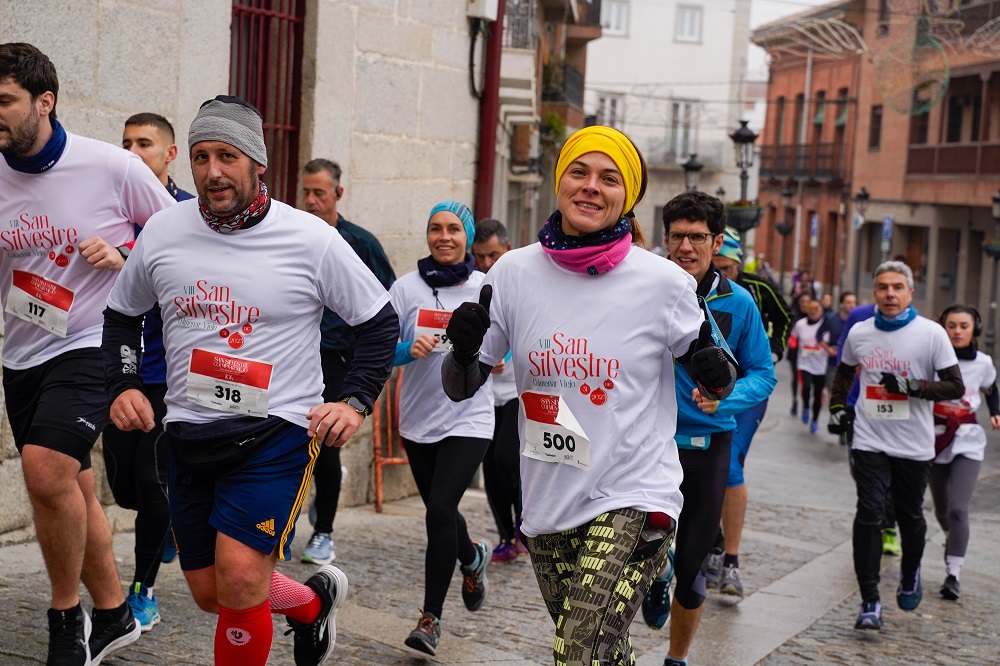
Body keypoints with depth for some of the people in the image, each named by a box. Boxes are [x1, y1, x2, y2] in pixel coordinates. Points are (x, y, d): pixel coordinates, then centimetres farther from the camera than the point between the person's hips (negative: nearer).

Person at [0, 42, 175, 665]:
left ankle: (67, 615, -5)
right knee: (73, 492, 13)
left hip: (92, 344, -5)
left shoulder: (113, 167, -12)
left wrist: (125, 256, -15)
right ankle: (114, 614, 32)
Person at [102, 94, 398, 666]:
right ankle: (313, 601, 39)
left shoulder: (311, 239, -8)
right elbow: (122, 314, 18)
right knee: (210, 593, 12)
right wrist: (123, 385, 4)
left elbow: (381, 321, 2)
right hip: (189, 432, 5)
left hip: (276, 431, -4)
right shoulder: (163, 231, 1)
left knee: (239, 579, -19)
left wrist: (356, 402, -8)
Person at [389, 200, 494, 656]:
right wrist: (409, 349, -22)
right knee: (440, 511, 16)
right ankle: (473, 558, 50)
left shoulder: (487, 288, 0)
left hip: (469, 418, -2)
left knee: (440, 510, -14)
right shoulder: (407, 288, 0)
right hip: (418, 418, 3)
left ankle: (431, 618, -3)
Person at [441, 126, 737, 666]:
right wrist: (463, 350, -18)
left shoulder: (663, 282, -8)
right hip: (548, 503, 4)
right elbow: (461, 387, 4)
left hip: (632, 500, -4)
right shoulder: (515, 272, -2)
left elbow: (716, 385, 6)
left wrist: (715, 371, -17)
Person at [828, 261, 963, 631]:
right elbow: (844, 372, 24)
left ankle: (910, 575, 43)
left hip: (914, 446, -1)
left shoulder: (931, 334, -7)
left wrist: (913, 387, -20)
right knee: (869, 516, -10)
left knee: (910, 517, 13)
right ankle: (870, 603, -6)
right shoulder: (859, 333, 4)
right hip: (870, 443, 1)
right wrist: (837, 407, 11)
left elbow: (956, 387, -7)